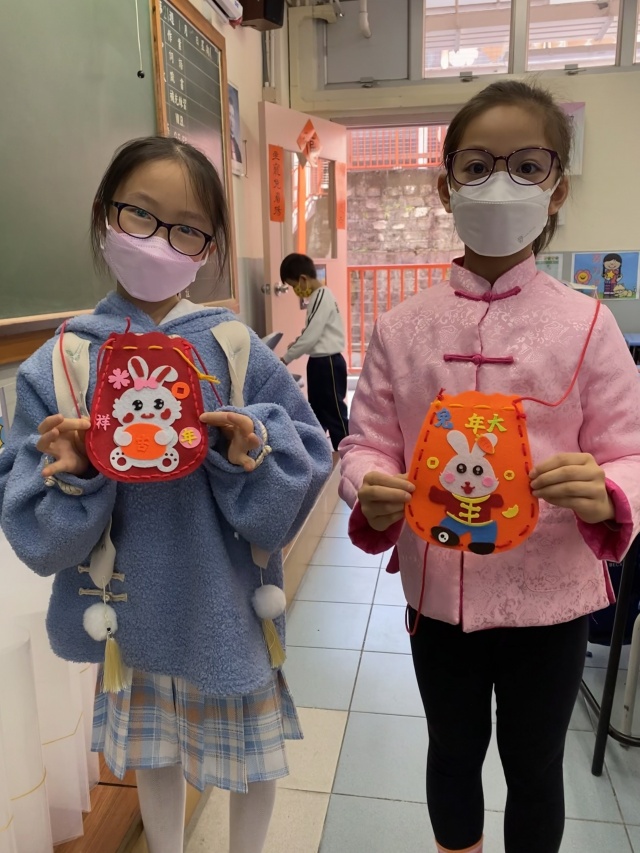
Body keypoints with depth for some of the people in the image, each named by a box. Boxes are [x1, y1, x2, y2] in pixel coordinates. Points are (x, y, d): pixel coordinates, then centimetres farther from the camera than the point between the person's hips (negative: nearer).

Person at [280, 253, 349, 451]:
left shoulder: (322, 297, -19)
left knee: (334, 413, -2)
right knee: (317, 412, 17)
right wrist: (293, 344, 5)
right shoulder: (318, 296, 12)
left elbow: (310, 338, -21)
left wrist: (285, 359, -11)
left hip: (328, 363, -10)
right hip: (319, 362, 10)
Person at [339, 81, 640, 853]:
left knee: (533, 767, 21)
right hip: (437, 589, 2)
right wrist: (371, 493, -21)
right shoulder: (402, 327, -4)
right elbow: (368, 440, 0)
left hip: (547, 595, -1)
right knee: (453, 751, 24)